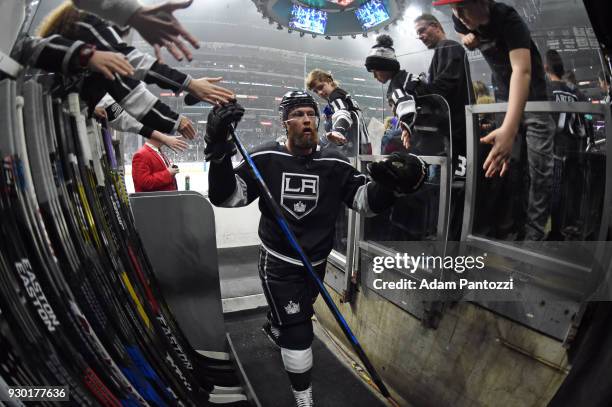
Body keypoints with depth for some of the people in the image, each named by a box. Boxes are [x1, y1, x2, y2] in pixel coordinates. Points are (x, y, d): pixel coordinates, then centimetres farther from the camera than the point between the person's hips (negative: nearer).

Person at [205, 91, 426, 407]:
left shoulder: (334, 164, -7)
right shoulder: (265, 159, -13)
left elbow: (366, 200, -7)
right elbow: (226, 196, -17)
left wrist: (391, 184, -28)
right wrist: (220, 152, -32)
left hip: (315, 264, 4)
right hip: (278, 263, -4)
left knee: (295, 317, 29)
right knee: (298, 332, -4)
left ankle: (275, 330, 66)